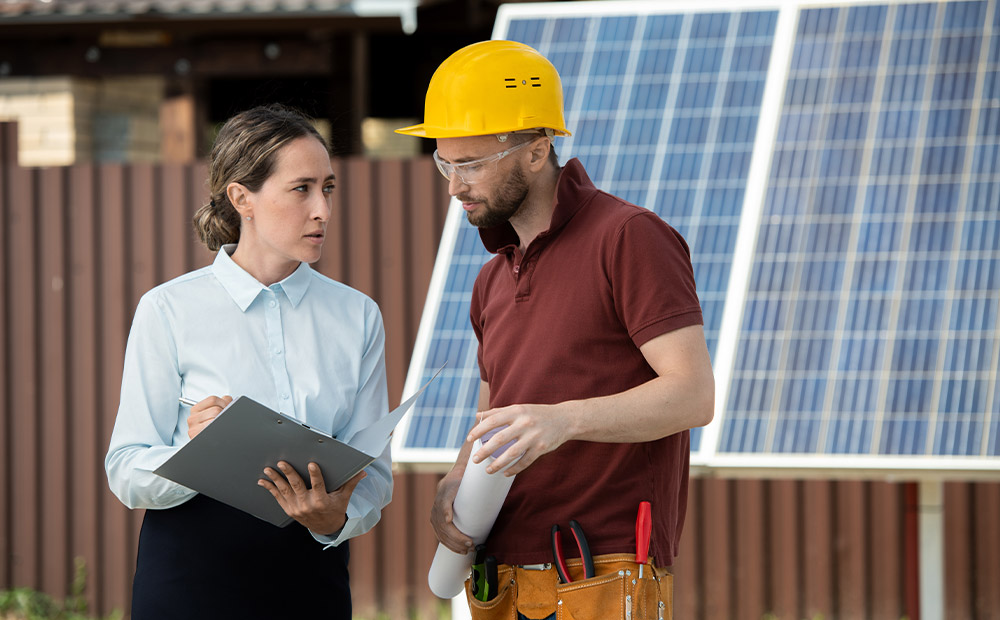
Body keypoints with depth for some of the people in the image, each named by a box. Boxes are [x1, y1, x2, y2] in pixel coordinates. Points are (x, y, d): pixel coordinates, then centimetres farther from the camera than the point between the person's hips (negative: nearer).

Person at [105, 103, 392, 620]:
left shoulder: (357, 316, 6)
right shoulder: (169, 311, -4)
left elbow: (373, 470, 3)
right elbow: (126, 471, -7)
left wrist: (337, 518, -18)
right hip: (191, 577, -3)